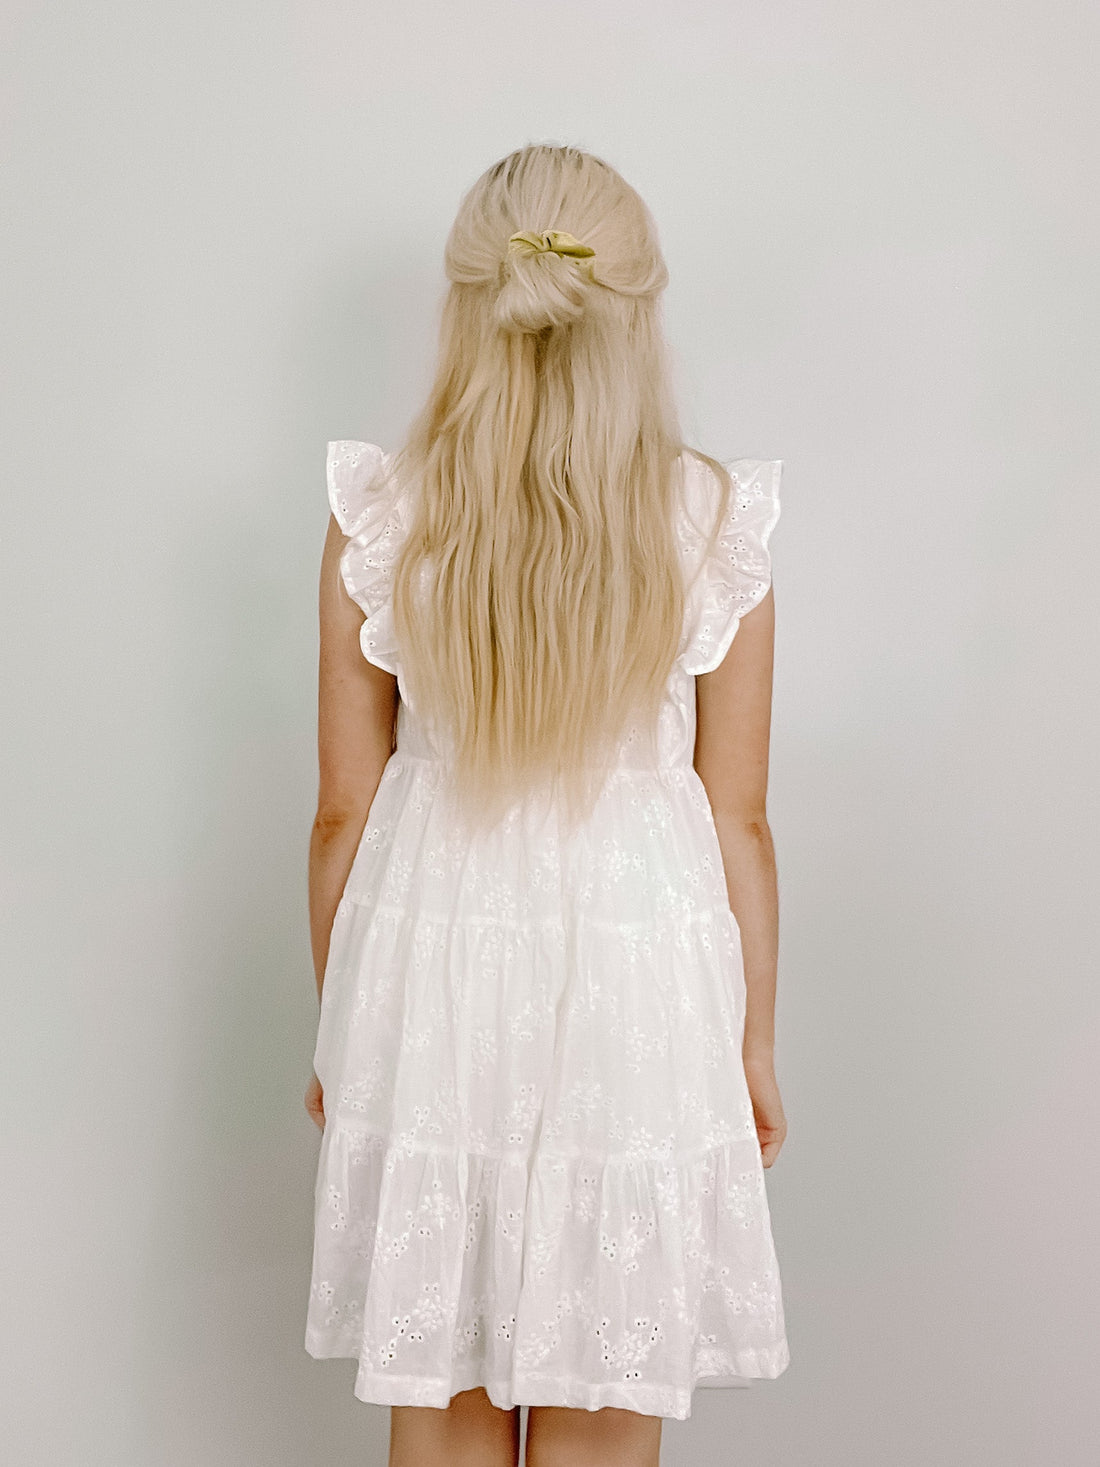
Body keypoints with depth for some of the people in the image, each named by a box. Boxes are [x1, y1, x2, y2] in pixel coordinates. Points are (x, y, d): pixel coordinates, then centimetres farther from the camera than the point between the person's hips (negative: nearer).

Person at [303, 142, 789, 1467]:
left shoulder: (378, 520, -7)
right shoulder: (717, 524, -8)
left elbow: (344, 810, -2)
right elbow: (739, 818, -3)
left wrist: (336, 1027, 12)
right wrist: (754, 1038, 10)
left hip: (432, 965, 1)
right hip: (639, 972, 0)